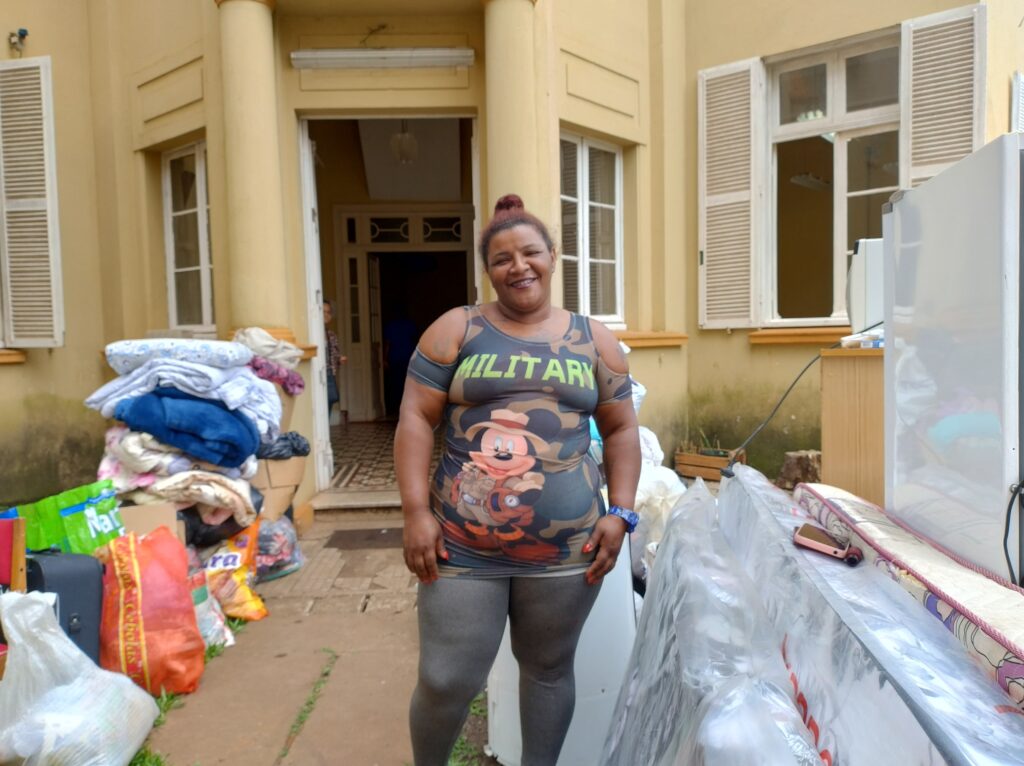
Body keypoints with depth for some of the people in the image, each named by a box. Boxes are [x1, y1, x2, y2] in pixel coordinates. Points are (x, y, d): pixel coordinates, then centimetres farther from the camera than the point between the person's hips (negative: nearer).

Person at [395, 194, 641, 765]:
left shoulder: (594, 340, 8)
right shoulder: (456, 330, 2)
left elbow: (622, 429, 10)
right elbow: (416, 420, -1)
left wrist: (620, 513, 0)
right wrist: (417, 512, -9)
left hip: (566, 548, 2)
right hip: (463, 546, -1)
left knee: (549, 669, 17)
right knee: (446, 682, 6)